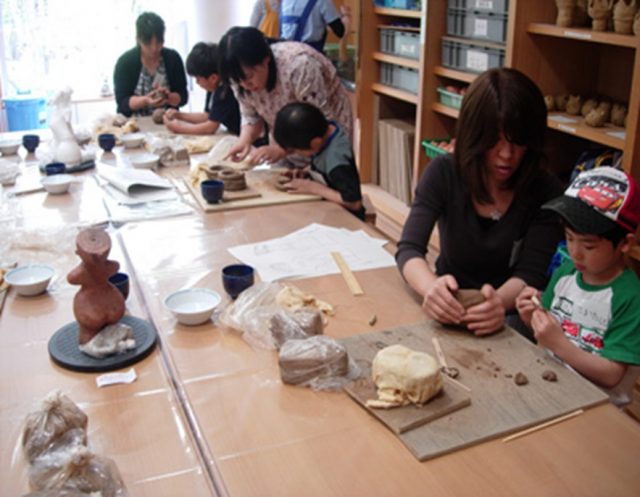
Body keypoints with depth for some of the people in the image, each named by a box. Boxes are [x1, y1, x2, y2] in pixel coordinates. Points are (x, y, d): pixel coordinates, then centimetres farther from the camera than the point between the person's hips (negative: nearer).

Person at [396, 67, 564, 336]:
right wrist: (431, 288, -38)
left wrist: (501, 302, -38)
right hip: (448, 311, 3)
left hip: (508, 319, -2)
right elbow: (409, 248, -14)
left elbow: (532, 273, -13)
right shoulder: (443, 173, -6)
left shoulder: (547, 192, -9)